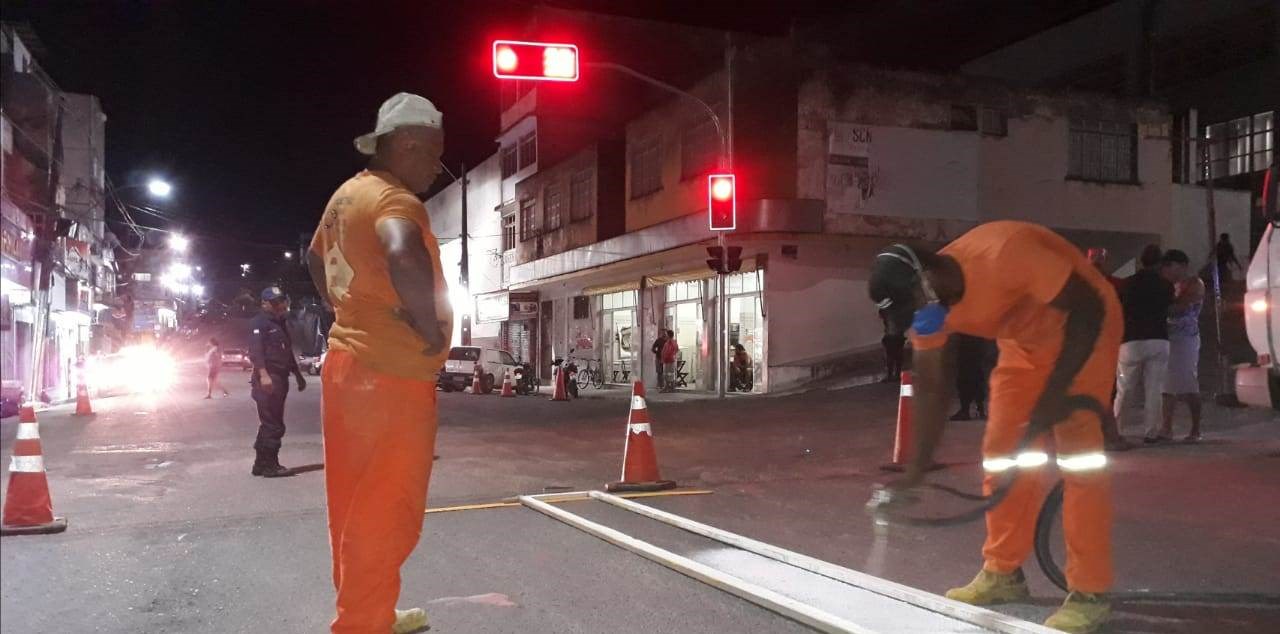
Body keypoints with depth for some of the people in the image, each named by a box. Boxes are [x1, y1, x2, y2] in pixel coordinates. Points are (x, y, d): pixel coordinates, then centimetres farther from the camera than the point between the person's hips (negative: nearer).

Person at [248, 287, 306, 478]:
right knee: (273, 425, -10)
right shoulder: (259, 323, -6)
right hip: (267, 380, -9)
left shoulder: (280, 324, 23)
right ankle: (270, 465, -6)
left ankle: (261, 464, 20)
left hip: (280, 379, 9)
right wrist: (263, 375, -28)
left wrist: (298, 375, 30)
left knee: (270, 424, 13)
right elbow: (255, 351, -18)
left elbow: (288, 353, 31)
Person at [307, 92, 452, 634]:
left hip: (349, 364, 10)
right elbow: (406, 258, -39)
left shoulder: (348, 193, 13)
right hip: (391, 377, -10)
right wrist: (431, 329, -25)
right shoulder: (393, 199, -17)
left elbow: (315, 258, 30)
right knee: (385, 513, -2)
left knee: (355, 505, 17)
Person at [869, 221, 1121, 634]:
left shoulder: (1003, 254, -37)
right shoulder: (929, 308, -15)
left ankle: (1090, 593, -2)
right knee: (1001, 452, 2)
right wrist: (917, 470, -13)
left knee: (1079, 456, -11)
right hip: (1025, 340, 6)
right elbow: (932, 389, -8)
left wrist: (1055, 392, -31)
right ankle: (1002, 572, 15)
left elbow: (1088, 311, -28)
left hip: (1084, 325, -6)